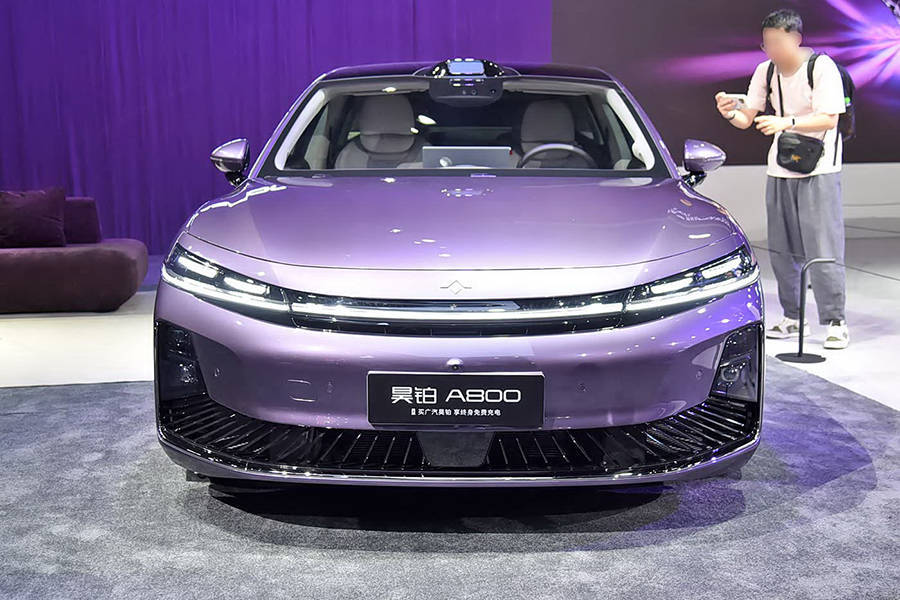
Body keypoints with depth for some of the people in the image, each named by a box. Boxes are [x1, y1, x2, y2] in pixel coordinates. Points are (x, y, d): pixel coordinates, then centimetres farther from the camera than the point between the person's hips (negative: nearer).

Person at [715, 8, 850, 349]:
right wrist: (730, 112, -18)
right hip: (779, 170, 6)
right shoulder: (765, 71, 6)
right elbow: (747, 119, 4)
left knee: (823, 249, -8)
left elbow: (828, 119, -17)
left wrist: (786, 122, -30)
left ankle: (835, 322, 0)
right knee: (781, 249, 8)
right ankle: (793, 317, 20)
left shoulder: (822, 67, -10)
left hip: (819, 170, -5)